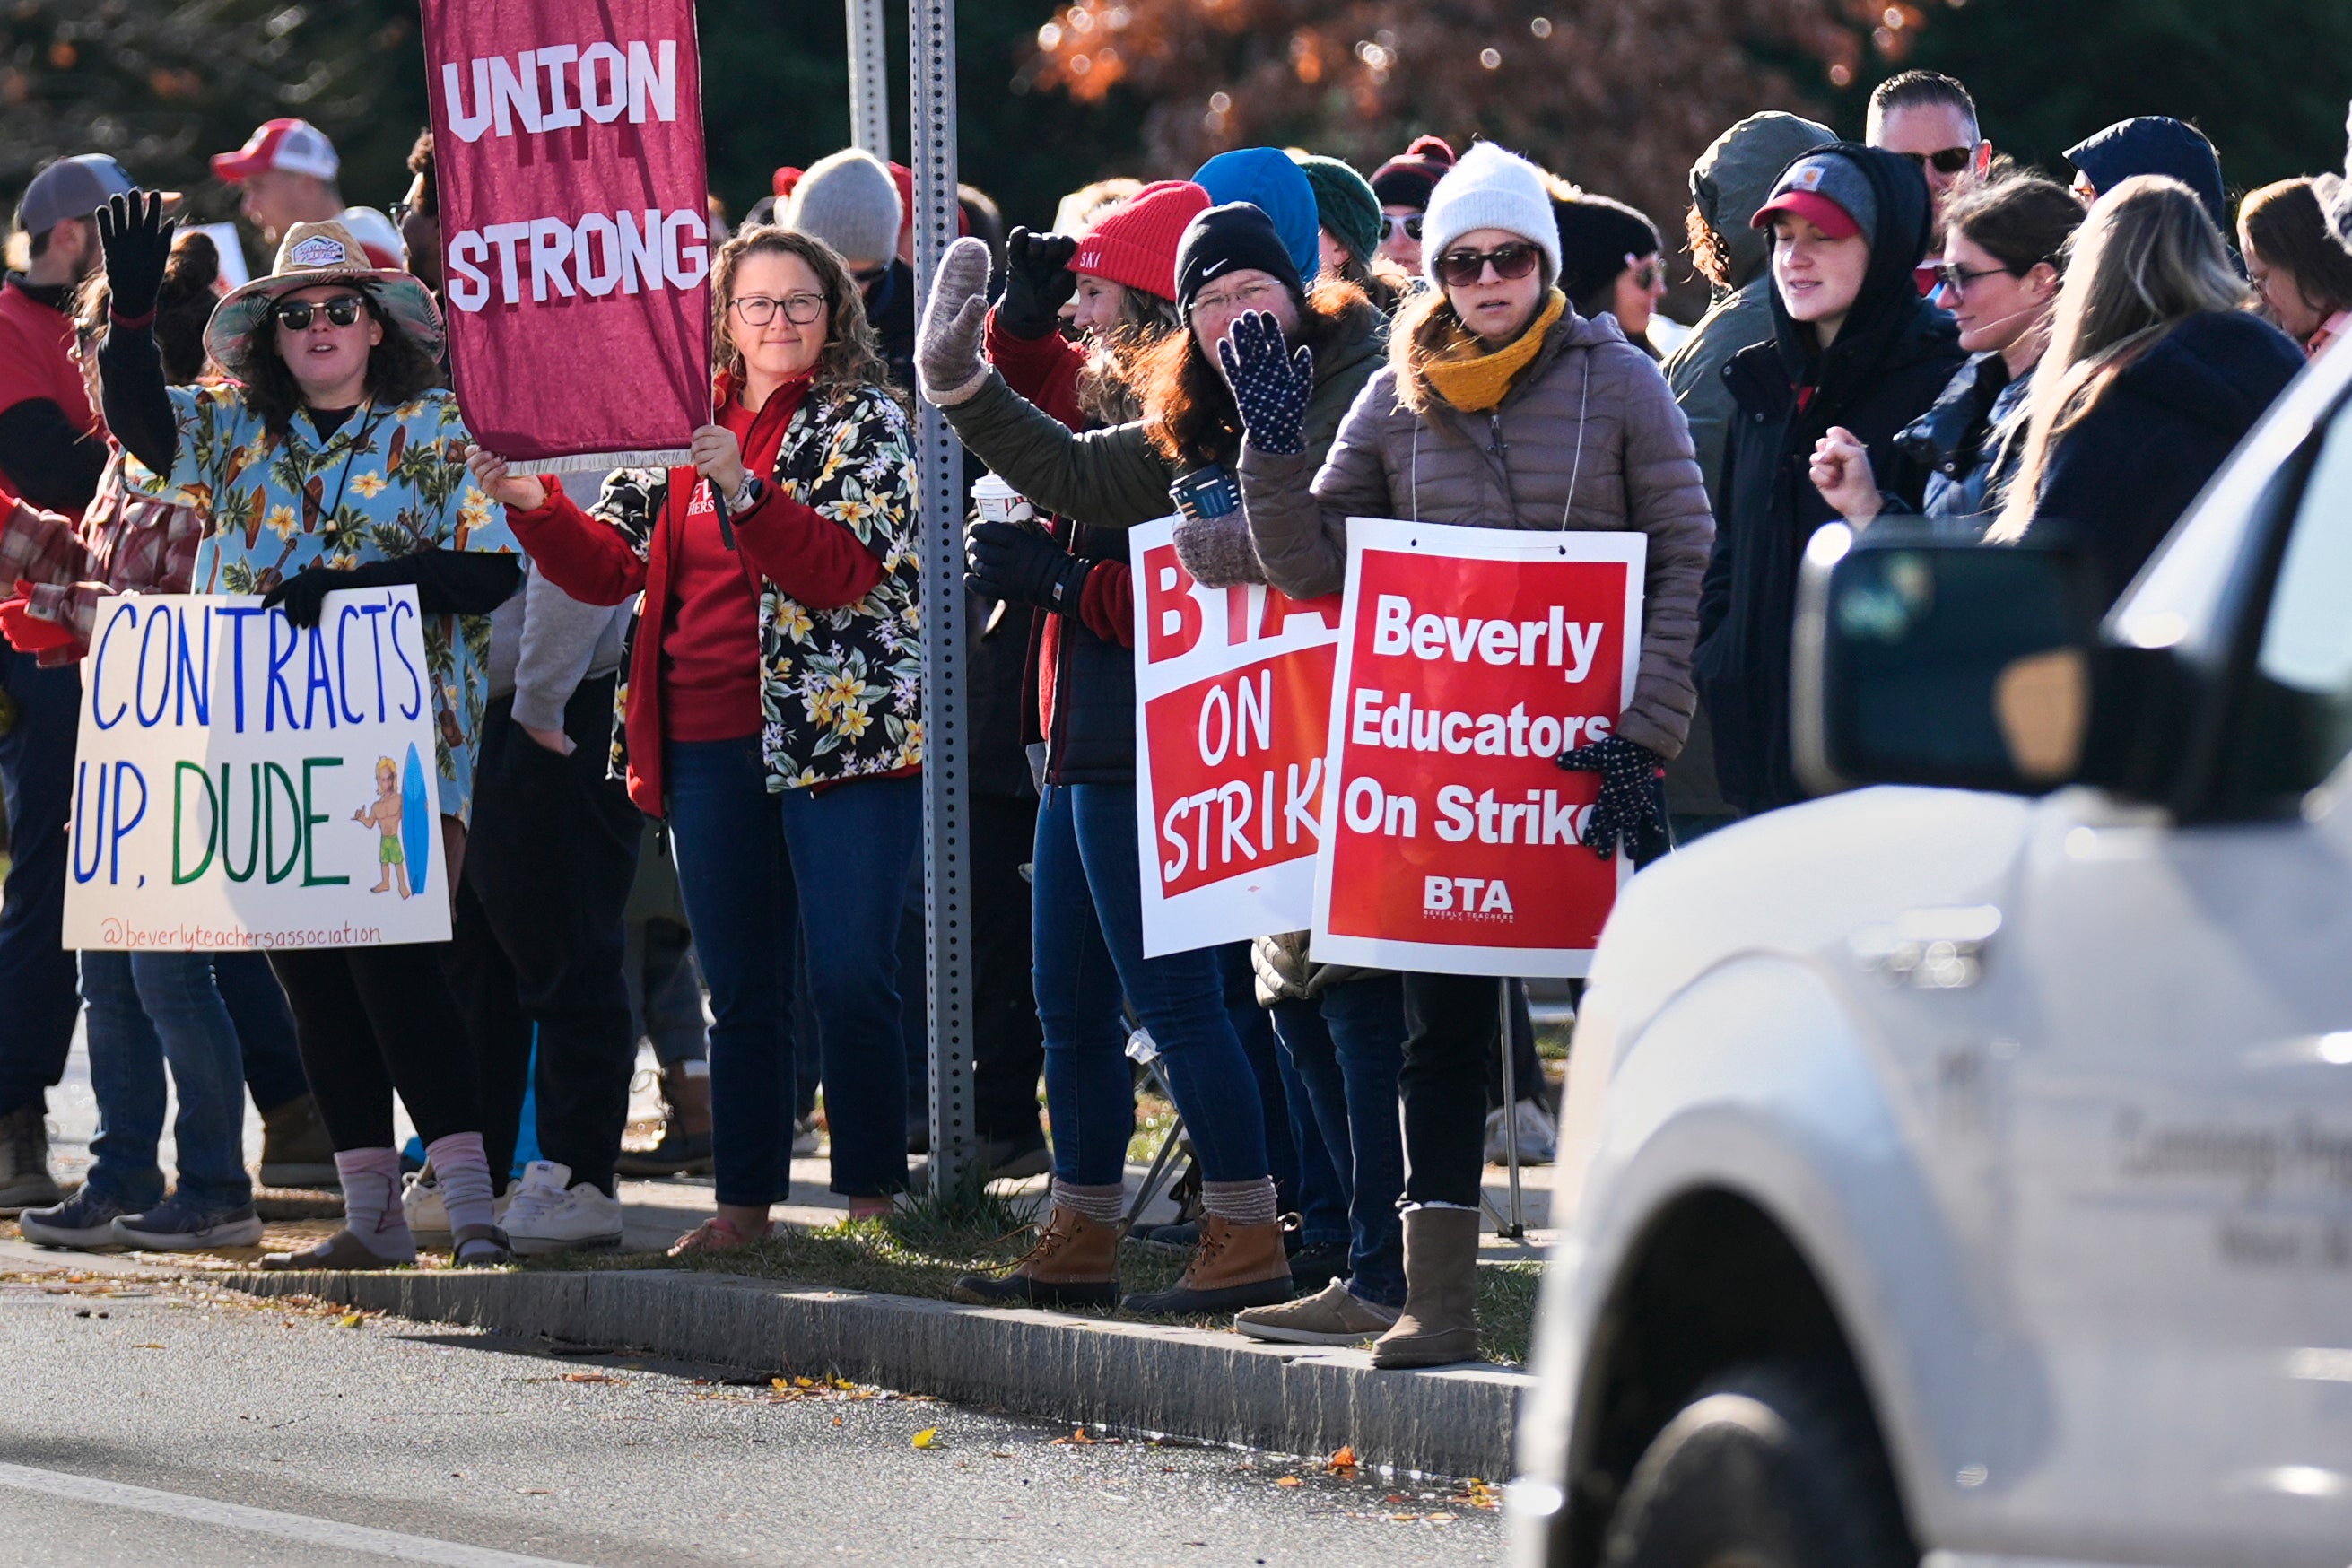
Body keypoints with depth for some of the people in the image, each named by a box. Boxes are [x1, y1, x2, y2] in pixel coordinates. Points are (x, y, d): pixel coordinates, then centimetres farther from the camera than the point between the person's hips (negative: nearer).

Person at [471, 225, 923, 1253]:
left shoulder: (862, 418, 0)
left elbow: (847, 570, -14)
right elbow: (613, 566, 13)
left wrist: (745, 491, -26)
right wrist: (535, 505, -4)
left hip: (840, 733, -5)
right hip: (711, 742, 5)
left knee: (851, 977, -9)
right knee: (741, 986, 8)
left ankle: (873, 1196, -2)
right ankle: (745, 1201, 13)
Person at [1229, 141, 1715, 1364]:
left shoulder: (1616, 382, 0)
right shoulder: (1398, 401, 7)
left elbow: (1689, 564, -3)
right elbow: (1313, 566, 4)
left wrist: (1646, 733, -11)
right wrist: (1272, 447, -11)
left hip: (1588, 745, -2)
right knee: (1443, 1019, 3)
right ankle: (1438, 1295, 5)